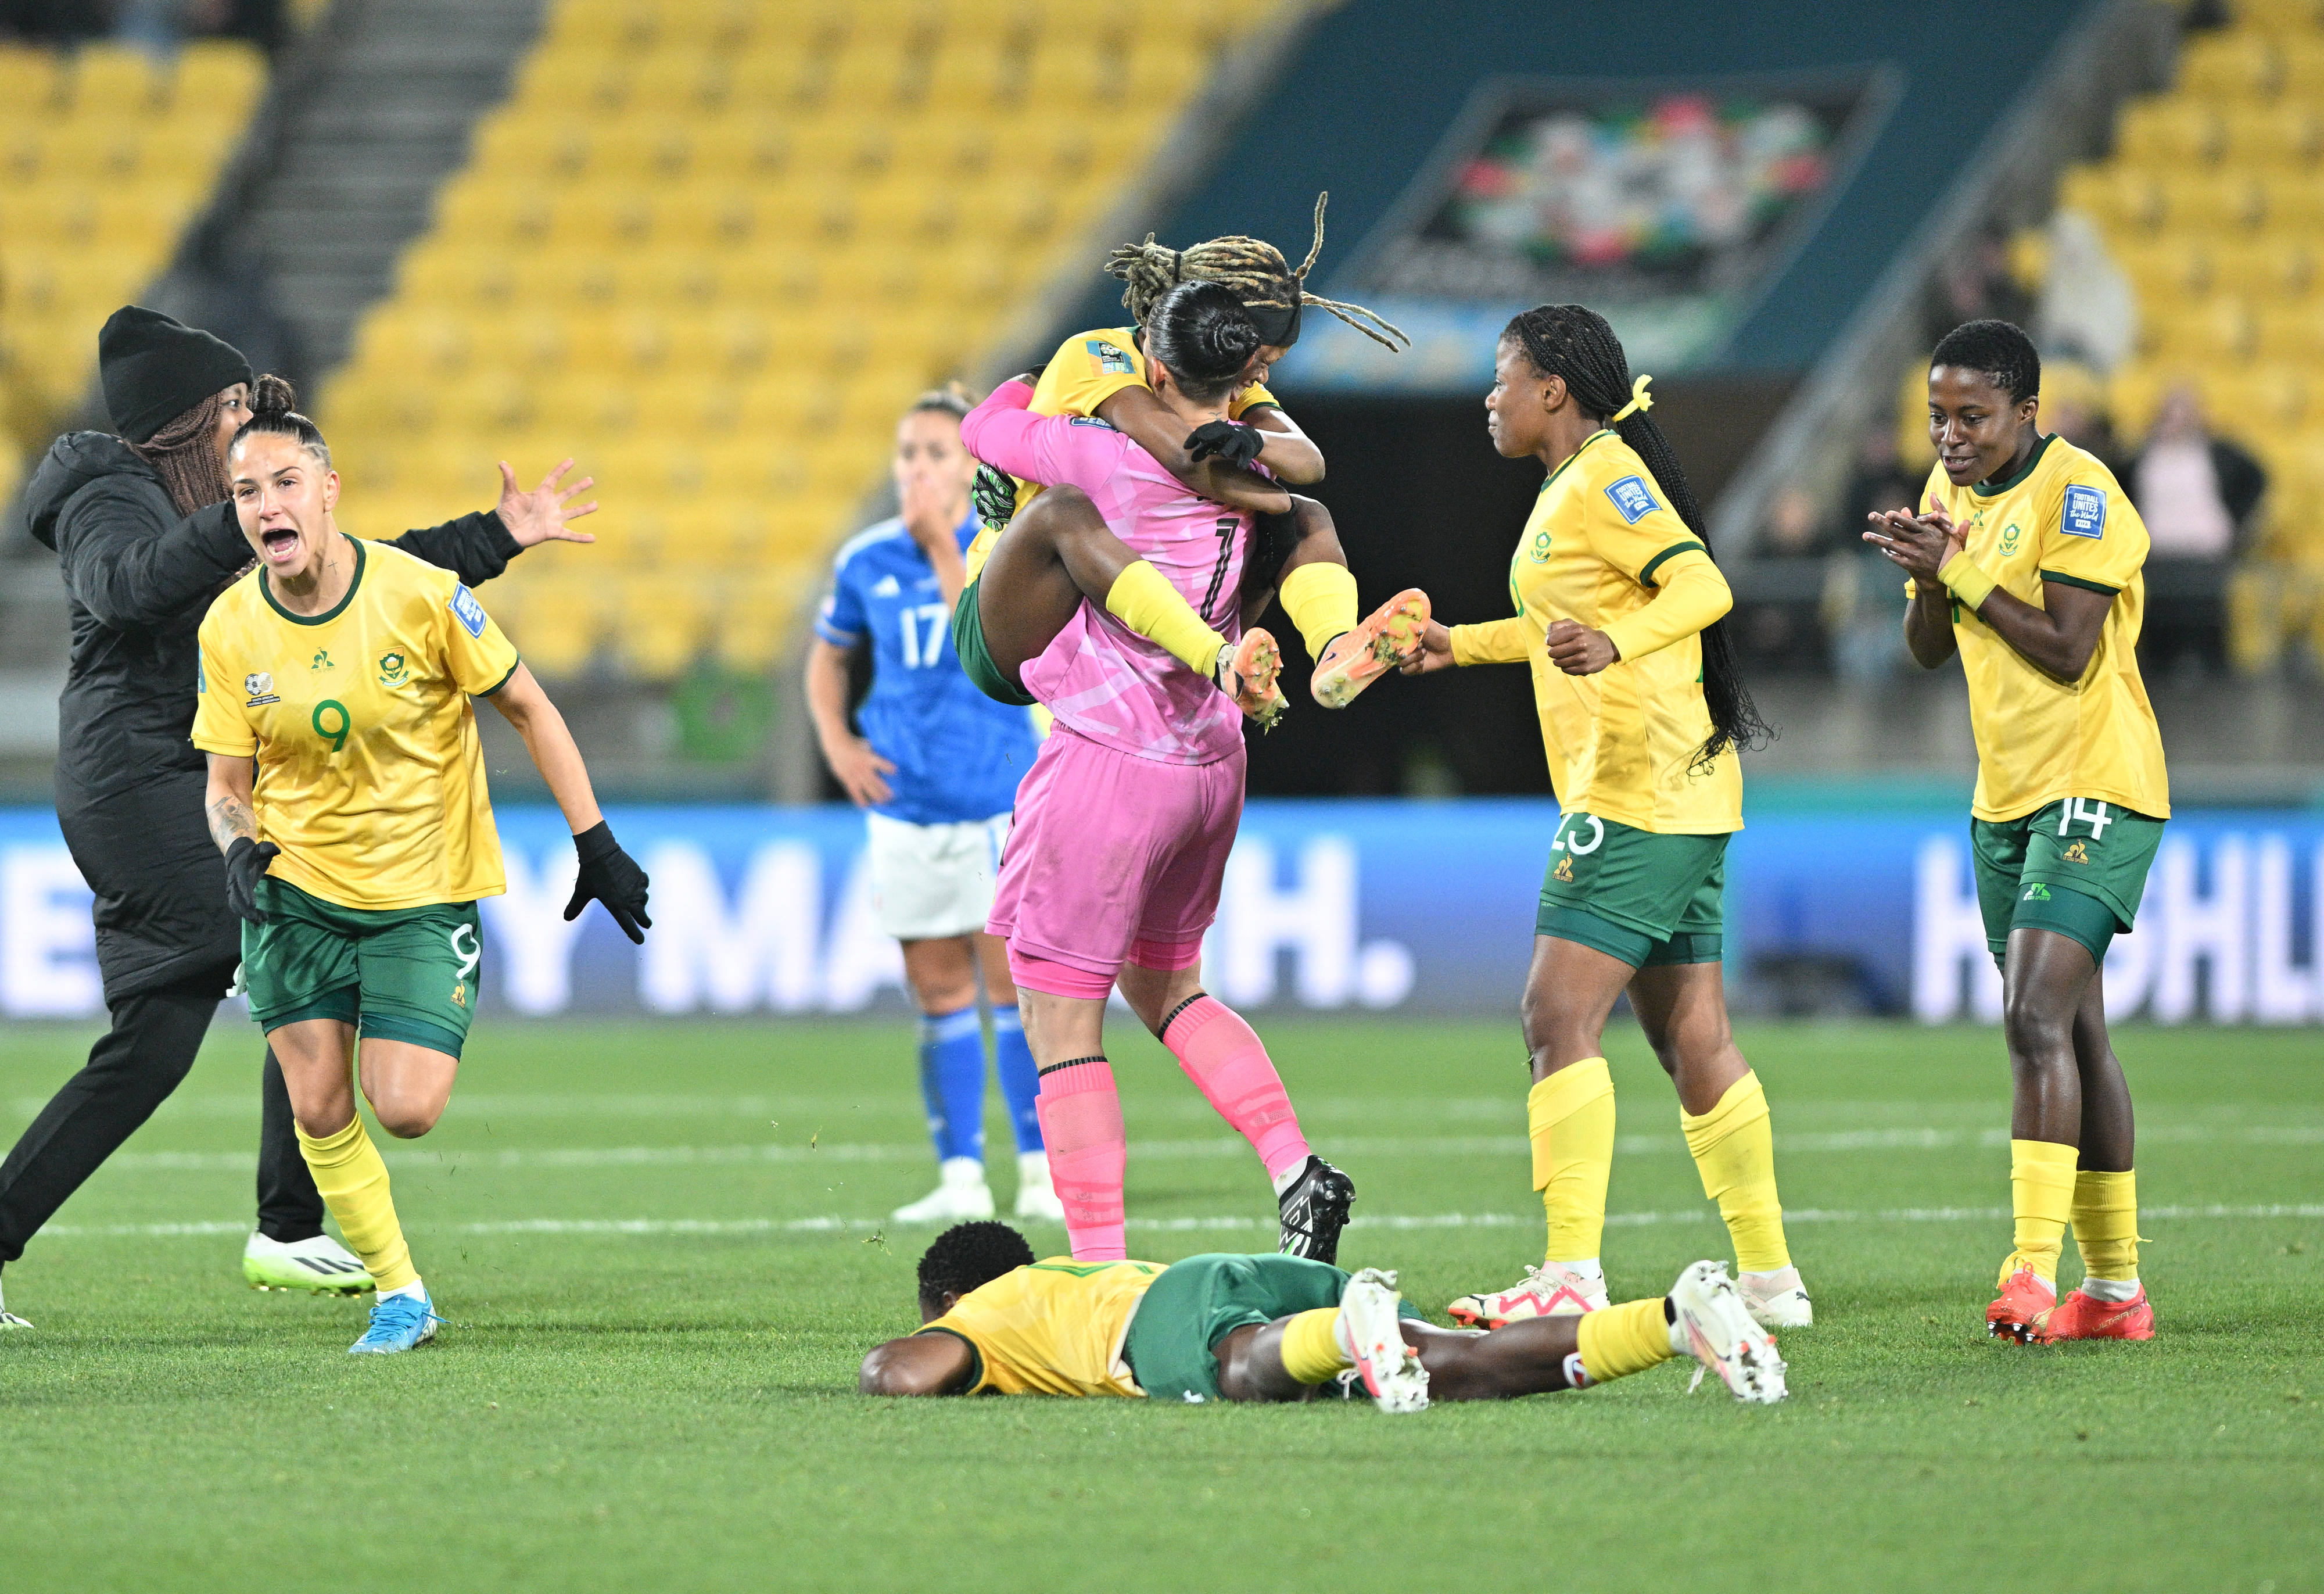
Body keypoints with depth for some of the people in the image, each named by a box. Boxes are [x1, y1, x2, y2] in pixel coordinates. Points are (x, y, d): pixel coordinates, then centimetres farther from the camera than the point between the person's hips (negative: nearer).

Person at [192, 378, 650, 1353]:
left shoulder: (418, 594, -16)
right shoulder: (230, 631, -7)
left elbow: (528, 709, -4)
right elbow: (227, 785, 3)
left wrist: (595, 842, -6)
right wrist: (240, 844, -20)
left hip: (423, 895, -3)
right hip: (296, 892, 3)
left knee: (405, 1111, -15)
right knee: (318, 1108, -4)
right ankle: (399, 1295, 14)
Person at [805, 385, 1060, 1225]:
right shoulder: (866, 559, 5)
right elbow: (827, 656, 20)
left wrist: (943, 544, -21)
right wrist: (837, 744, 5)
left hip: (999, 800, -3)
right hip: (906, 804, 3)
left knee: (1014, 983, -4)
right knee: (939, 993, 5)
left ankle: (1041, 1176, 3)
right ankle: (960, 1179, 10)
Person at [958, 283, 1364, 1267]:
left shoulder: (1119, 465, -18)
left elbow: (984, 429, -3)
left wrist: (1034, 386, 15)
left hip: (1109, 761, -7)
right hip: (1211, 763, 7)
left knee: (1061, 1020, 1)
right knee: (1165, 986, 26)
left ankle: (1099, 1268, -3)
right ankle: (1296, 1169, 10)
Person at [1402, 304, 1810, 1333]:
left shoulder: (1604, 478, -10)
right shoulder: (1573, 485, 20)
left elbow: (1703, 586, -23)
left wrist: (1615, 644, -39)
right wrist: (1461, 644, 41)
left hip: (1639, 792, -10)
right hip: (1684, 797, 10)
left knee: (1560, 1016, -14)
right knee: (1689, 1036, 11)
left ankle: (1571, 1276, -20)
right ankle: (1768, 1277, 14)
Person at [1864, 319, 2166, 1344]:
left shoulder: (2078, 493, -14)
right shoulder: (1953, 489, 11)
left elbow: (2067, 653, -20)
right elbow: (1930, 652, 13)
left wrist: (1960, 571, -20)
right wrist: (1924, 578, -7)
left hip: (2095, 787, -9)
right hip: (2006, 797, 9)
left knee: (2037, 1018, -20)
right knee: (2070, 1033, 9)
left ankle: (2034, 1269, -23)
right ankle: (2113, 1289, 13)